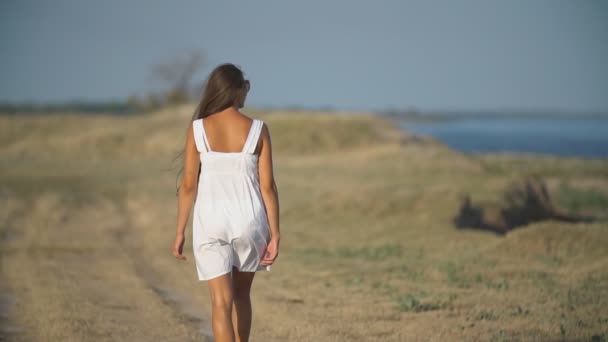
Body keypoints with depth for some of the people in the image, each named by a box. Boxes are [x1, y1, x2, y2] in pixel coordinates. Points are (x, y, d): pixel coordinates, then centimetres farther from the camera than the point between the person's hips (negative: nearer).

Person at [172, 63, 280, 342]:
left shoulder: (197, 129, -6)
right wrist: (275, 234, 0)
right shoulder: (257, 130, -6)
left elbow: (188, 185, -6)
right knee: (241, 293, 21)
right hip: (248, 219, 1)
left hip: (211, 220, -1)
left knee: (222, 300, 0)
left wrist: (180, 232, 3)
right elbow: (268, 186, -6)